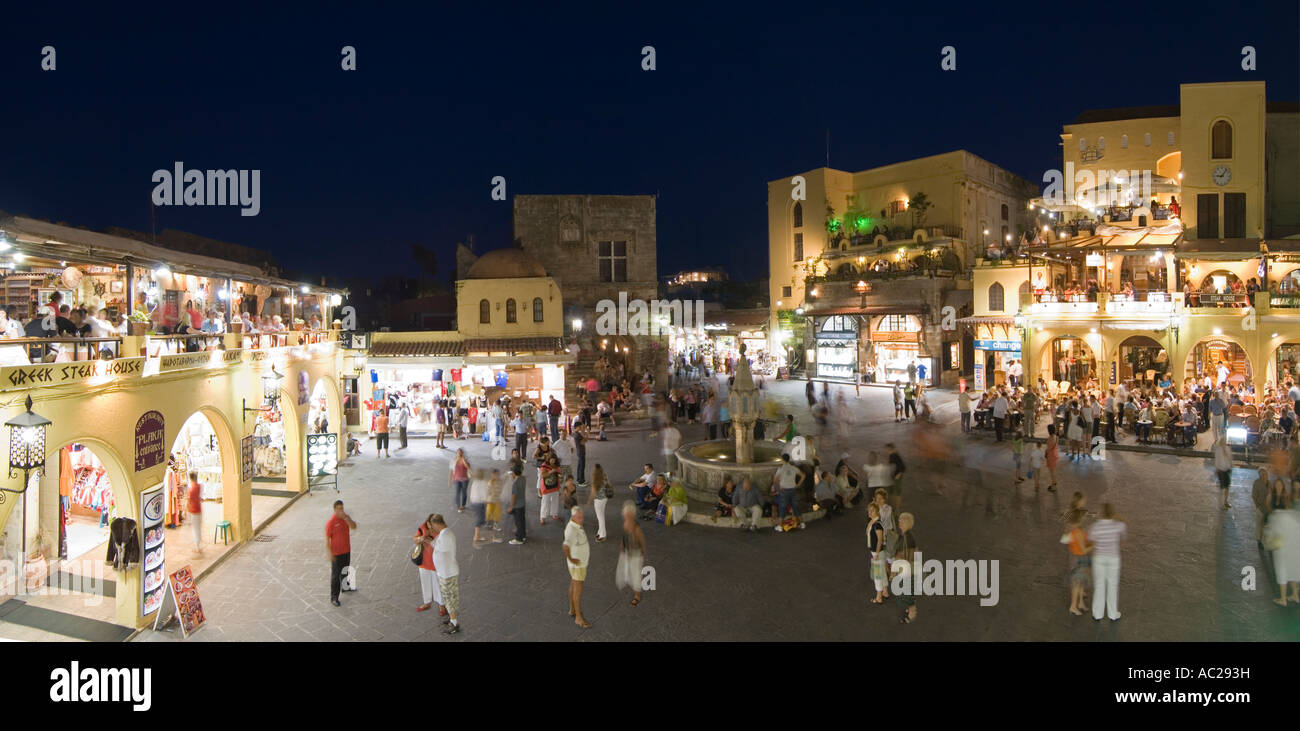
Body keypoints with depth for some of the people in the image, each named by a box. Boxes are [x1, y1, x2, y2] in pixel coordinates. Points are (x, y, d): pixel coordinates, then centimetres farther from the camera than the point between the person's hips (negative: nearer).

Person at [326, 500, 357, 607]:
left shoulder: (346, 517, 0)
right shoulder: (331, 523, -17)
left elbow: (354, 527, -13)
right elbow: (327, 539, -15)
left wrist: (346, 518, -26)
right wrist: (329, 553, -23)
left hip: (347, 551, 6)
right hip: (336, 553, -6)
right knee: (335, 575, -1)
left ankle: (344, 587, 44)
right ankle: (334, 598, 6)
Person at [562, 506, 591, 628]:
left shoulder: (577, 525, 0)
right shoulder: (572, 530, -32)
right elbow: (566, 546, -49)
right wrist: (571, 559, -33)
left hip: (582, 562, 10)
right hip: (577, 564, -10)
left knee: (573, 585, 22)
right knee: (578, 590, 1)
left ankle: (572, 610, 39)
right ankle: (578, 618, 12)